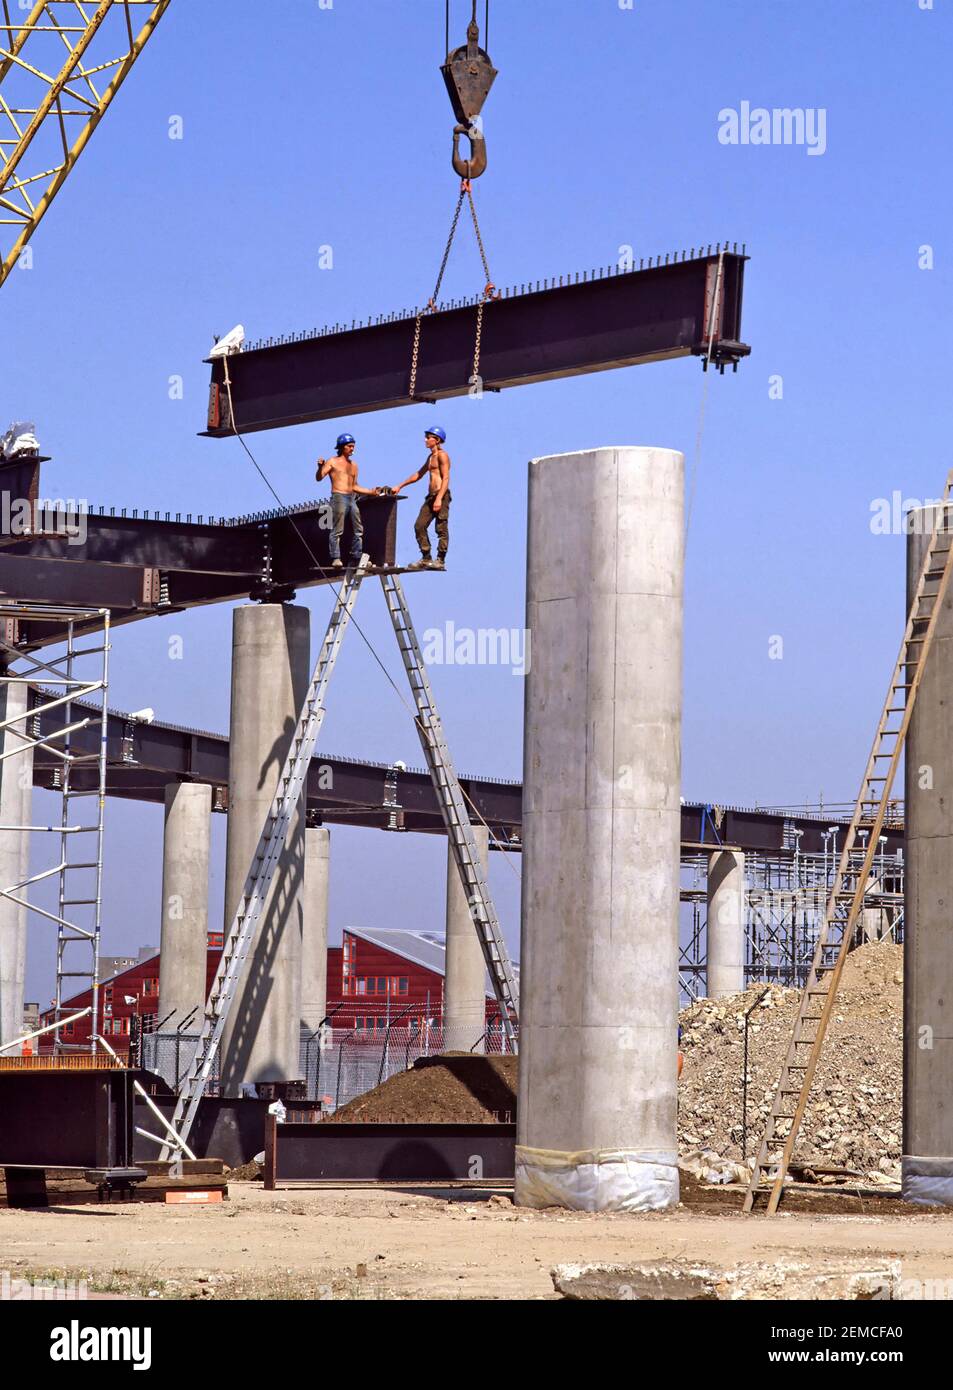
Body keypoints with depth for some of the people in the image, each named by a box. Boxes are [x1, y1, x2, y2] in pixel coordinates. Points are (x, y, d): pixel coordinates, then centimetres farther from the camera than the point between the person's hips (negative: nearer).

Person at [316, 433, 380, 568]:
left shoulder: (353, 465, 21)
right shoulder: (332, 462, 4)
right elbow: (319, 478, -6)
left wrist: (371, 492, 17)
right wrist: (320, 467, -25)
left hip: (351, 499, 7)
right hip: (338, 497, -7)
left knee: (358, 531, 3)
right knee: (337, 530, -12)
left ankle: (355, 559, 8)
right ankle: (335, 559, -14)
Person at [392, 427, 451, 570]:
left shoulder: (442, 455, -6)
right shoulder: (431, 457, 22)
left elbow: (446, 478, -14)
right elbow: (419, 474, 32)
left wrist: (439, 498, -23)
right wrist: (400, 486, 31)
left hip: (441, 495, -10)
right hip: (431, 496, 10)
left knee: (441, 528, -8)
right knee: (419, 526, 4)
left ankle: (441, 560, -8)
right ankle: (426, 559, 6)